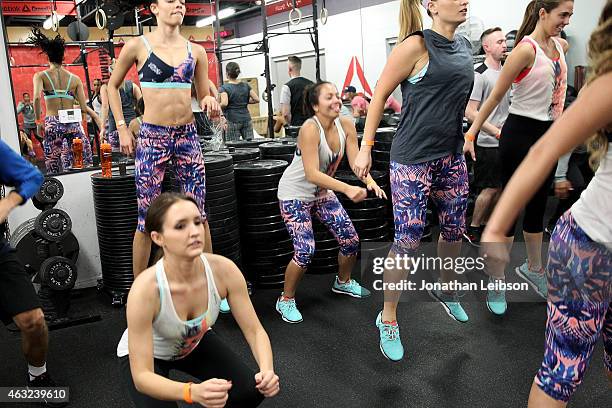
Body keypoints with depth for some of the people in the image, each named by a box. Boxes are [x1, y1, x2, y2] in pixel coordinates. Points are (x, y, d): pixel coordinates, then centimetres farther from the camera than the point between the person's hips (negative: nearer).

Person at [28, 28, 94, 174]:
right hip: (73, 123, 1)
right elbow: (84, 109, 2)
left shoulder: (41, 76, 5)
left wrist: (38, 121, -2)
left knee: (54, 170, 3)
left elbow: (36, 98, -13)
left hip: (52, 124, -1)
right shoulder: (75, 78, 8)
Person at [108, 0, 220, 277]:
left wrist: (209, 102, -8)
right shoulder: (138, 46, -1)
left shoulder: (196, 51, 8)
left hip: (187, 136, 3)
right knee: (147, 218, 2)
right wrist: (122, 127, 3)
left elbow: (204, 96, 15)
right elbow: (113, 86, 11)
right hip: (152, 137, -3)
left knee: (198, 214, 7)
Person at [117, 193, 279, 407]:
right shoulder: (146, 289, -39)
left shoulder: (223, 269, -30)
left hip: (195, 344, 3)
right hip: (143, 355, -3)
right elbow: (142, 376, -35)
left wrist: (267, 371, -39)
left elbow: (254, 330, -20)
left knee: (252, 390, -16)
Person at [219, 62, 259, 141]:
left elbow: (224, 103, -22)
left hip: (233, 121, -4)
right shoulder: (245, 85, 7)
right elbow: (257, 99, 4)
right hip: (247, 119, 4)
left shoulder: (224, 88, -7)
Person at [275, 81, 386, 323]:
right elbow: (312, 174, -35)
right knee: (305, 250, -17)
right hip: (295, 194, -6)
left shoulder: (346, 125, -10)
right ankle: (286, 300, 8)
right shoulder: (310, 129, -28)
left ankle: (343, 282, 37)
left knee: (351, 241, 7)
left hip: (323, 192, 7)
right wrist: (347, 189, -45)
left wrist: (370, 181, -33)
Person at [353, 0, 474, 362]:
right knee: (408, 242, -4)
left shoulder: (465, 47, 11)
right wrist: (365, 148, -10)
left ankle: (445, 290, 45)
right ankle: (388, 319, 14)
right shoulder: (416, 45, -12)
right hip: (413, 159, -7)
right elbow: (380, 95, -9)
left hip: (452, 156, 8)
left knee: (455, 230, 18)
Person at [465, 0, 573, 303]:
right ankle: (497, 278, 10)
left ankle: (533, 268, 34)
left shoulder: (561, 45, 9)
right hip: (521, 134, -8)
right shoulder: (526, 49, -15)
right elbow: (495, 96, -15)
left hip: (548, 133, 8)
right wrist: (471, 134, -17)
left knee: (538, 206, 17)